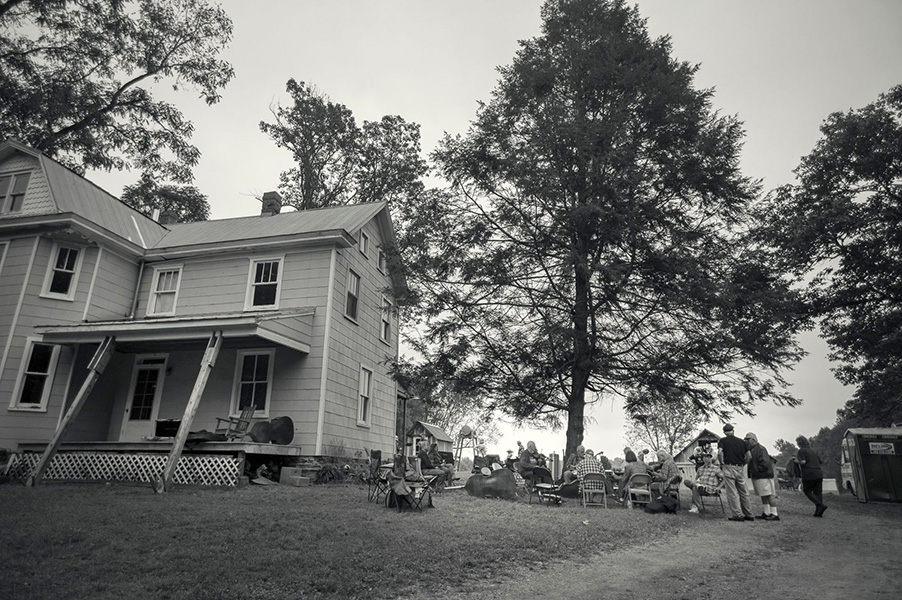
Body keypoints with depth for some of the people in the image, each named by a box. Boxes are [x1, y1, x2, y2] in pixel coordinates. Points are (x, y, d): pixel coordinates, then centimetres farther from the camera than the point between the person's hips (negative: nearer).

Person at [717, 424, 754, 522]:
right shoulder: (741, 441, 11)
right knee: (743, 492, 14)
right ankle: (748, 514, 19)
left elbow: (719, 452, -16)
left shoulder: (722, 440, 0)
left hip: (729, 467, -4)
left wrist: (721, 464, -3)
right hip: (741, 468, 4)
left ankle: (738, 515, -1)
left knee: (732, 492, 0)